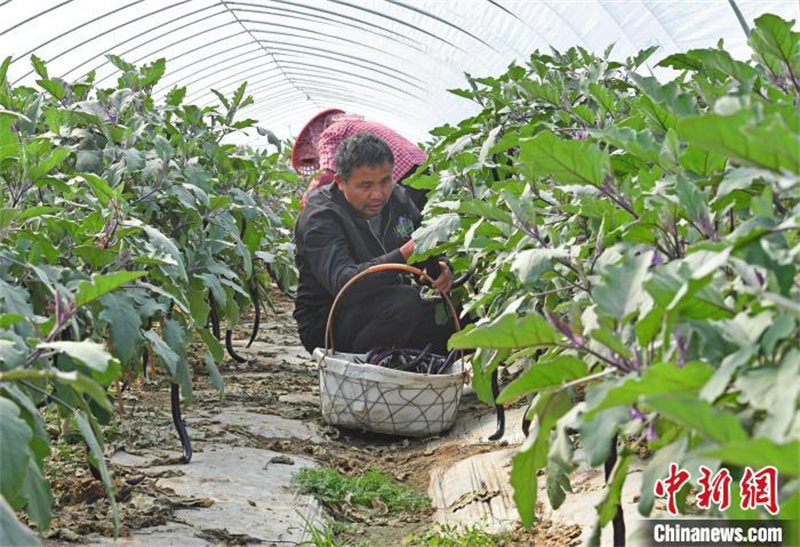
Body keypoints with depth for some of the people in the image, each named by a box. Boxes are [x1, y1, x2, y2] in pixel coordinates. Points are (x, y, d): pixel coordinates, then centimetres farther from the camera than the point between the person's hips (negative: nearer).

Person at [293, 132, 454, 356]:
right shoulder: (320, 217, -19)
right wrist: (404, 255, -47)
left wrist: (441, 268, -17)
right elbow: (341, 282, -35)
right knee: (404, 301, -34)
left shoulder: (398, 199, 4)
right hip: (326, 324, -7)